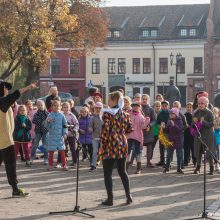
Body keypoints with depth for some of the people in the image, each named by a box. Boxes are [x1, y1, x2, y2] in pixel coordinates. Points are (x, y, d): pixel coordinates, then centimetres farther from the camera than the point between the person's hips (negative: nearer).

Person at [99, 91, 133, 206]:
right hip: (122, 145, 6)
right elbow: (130, 129, 11)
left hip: (111, 146, -6)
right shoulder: (124, 114, 7)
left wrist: (103, 145, -10)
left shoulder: (107, 113, -11)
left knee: (107, 173, 3)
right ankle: (128, 196, 15)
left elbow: (105, 130, -16)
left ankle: (110, 199, 3)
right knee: (122, 171, 17)